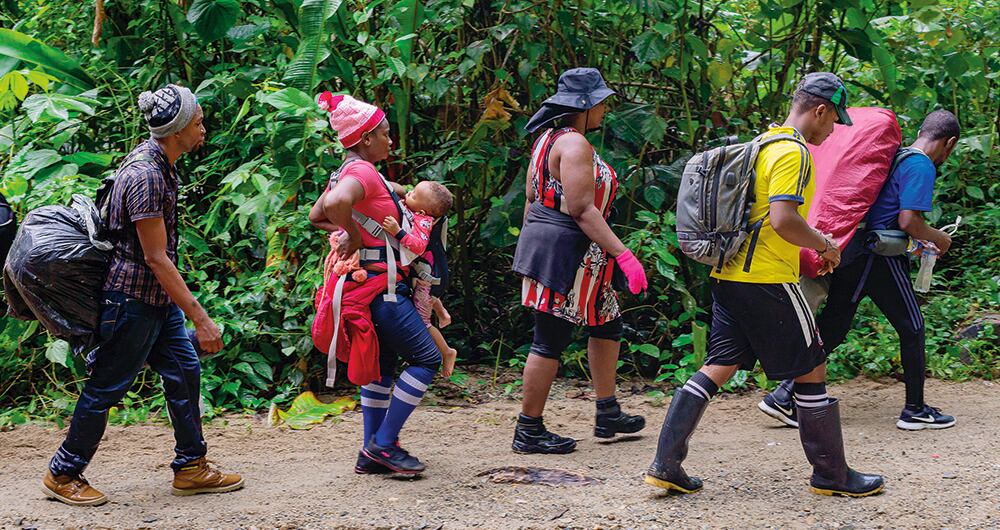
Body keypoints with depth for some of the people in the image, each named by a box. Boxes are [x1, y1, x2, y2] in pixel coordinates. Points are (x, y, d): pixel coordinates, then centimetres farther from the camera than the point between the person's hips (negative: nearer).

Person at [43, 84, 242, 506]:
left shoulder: (159, 164, 6)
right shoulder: (145, 176, -25)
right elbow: (156, 258, -25)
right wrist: (200, 319, -25)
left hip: (159, 297, 10)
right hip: (132, 298, -10)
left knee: (184, 370, 10)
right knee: (107, 387, 2)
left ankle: (191, 467, 19)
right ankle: (62, 474, 16)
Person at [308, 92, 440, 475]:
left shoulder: (347, 172, 14)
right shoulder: (362, 171, -17)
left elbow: (316, 216, 25)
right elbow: (335, 204, -39)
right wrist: (355, 235, -23)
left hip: (370, 285, 10)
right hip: (381, 285, -10)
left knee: (383, 365, 15)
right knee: (426, 358, -4)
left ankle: (371, 455, 18)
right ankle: (383, 443, -2)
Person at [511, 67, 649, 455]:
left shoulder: (549, 139, 14)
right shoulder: (575, 144, -16)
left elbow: (531, 198, 18)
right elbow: (582, 209, -22)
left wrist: (530, 245, 25)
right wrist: (623, 255, -23)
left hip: (543, 242, 11)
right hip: (567, 250, -11)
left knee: (607, 323, 17)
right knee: (550, 342, -4)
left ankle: (607, 415, 23)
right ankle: (529, 432, 4)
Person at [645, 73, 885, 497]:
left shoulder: (762, 144, 17)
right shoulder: (793, 153, -14)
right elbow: (784, 219, -24)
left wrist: (808, 245, 23)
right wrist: (824, 244, -7)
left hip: (729, 276, 9)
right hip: (767, 281, -9)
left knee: (718, 367, 10)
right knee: (810, 370, 4)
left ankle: (665, 465, 5)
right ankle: (831, 475, 14)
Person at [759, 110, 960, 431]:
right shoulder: (921, 167, -9)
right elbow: (908, 221, -19)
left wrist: (918, 241, 26)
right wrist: (937, 239, 0)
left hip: (851, 256, 8)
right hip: (880, 260, -8)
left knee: (832, 329, 9)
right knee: (912, 329, 7)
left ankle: (783, 396, 4)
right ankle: (915, 410, 15)